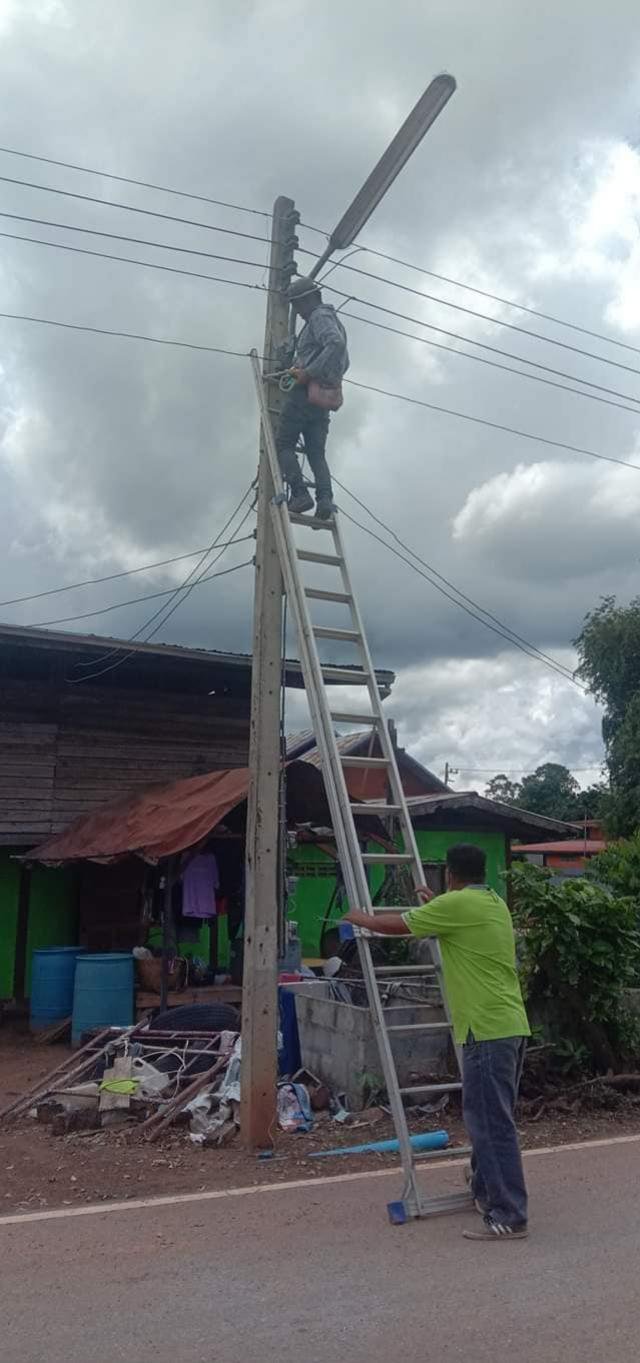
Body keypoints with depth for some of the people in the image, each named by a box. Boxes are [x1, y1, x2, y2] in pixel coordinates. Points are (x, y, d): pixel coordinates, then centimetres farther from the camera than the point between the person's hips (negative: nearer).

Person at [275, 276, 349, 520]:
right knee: (316, 452, 5)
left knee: (284, 444, -4)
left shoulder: (320, 316, -5)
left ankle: (299, 494, -18)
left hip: (305, 391, -9)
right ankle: (325, 498, -14)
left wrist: (309, 373, -24)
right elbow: (344, 362, 31)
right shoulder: (333, 320, 26)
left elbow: (336, 344, -25)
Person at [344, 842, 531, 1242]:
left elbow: (397, 925, -4)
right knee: (491, 1118, 20)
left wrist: (362, 918, 14)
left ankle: (509, 1217, -2)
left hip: (488, 1029, -9)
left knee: (492, 1123, -5)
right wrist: (436, 905, 43)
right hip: (511, 1025, 9)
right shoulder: (495, 904, 15)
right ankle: (486, 1193, 32)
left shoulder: (457, 903, -11)